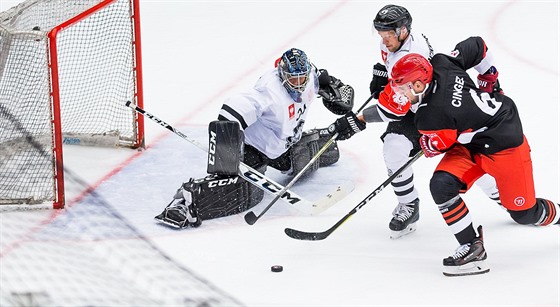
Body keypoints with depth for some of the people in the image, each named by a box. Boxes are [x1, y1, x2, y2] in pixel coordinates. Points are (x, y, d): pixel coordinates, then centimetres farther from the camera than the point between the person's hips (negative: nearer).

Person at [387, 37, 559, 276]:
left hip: (505, 144, -9)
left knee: (524, 213, 3)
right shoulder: (441, 63, -13)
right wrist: (491, 79, 18)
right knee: (441, 185, -12)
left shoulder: (430, 119, -31)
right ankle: (472, 248, -4)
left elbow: (432, 148, -11)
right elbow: (477, 45, 2)